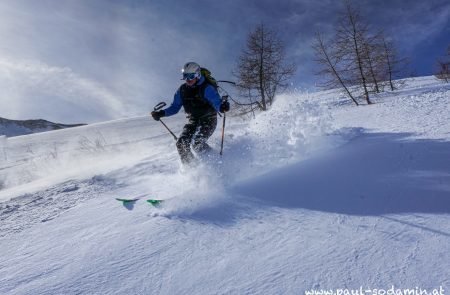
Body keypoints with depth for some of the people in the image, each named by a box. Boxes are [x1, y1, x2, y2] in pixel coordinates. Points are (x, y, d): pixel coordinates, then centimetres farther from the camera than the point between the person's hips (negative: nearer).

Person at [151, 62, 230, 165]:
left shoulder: (206, 88, -16)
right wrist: (161, 113, -4)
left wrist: (222, 107, -51)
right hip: (193, 120, 6)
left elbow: (217, 102, -26)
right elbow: (175, 107, 10)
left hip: (208, 120, -6)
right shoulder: (182, 90, 2)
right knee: (181, 143, -10)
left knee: (197, 143, -26)